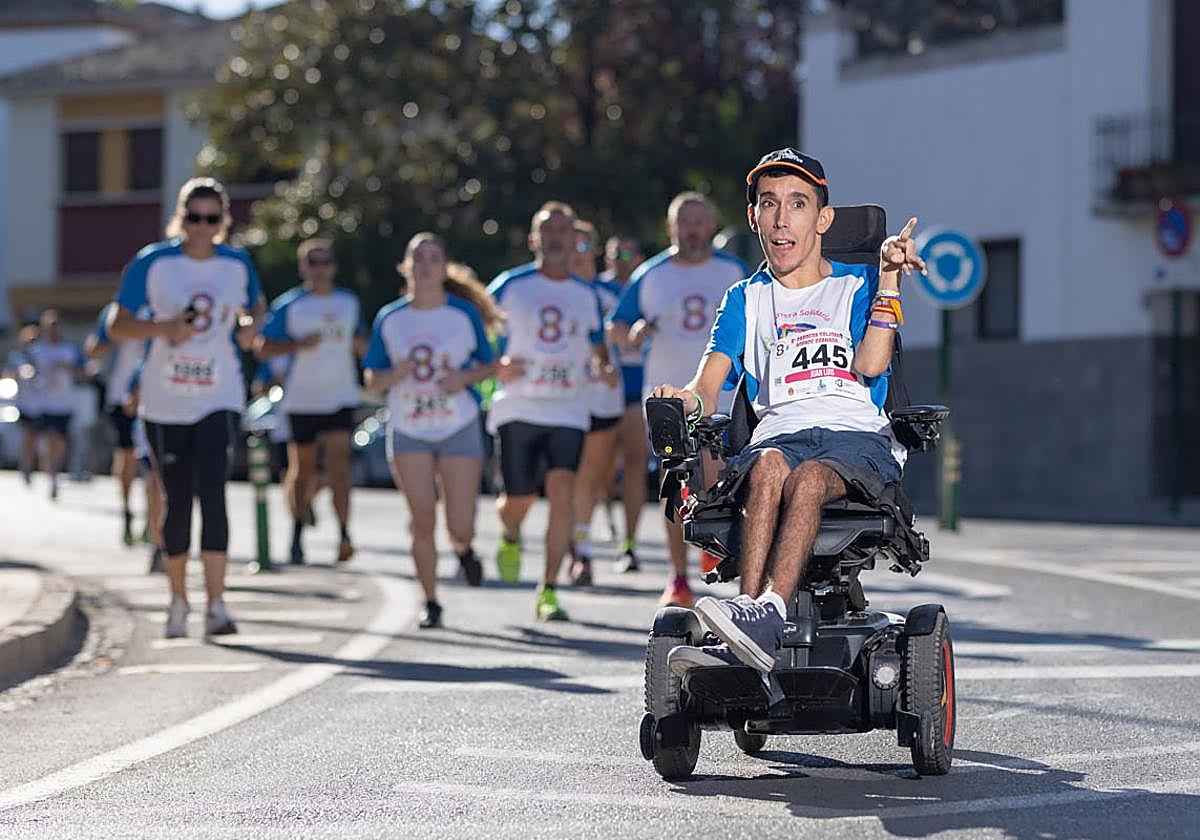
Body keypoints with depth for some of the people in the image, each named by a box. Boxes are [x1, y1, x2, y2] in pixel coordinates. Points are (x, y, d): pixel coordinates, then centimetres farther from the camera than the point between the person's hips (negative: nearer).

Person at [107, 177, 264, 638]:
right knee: (177, 503, 6)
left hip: (219, 397, 0)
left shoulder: (238, 264, 3)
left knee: (211, 492, -17)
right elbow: (116, 325, -2)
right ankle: (178, 601, 26)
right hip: (165, 402, 0)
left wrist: (249, 326, -3)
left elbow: (255, 306, 21)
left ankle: (216, 607, -19)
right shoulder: (153, 262, -3)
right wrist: (163, 328, -20)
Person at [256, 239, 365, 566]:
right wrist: (298, 345, -17)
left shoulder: (349, 302, 10)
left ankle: (344, 535, -20)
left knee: (339, 464, -14)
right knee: (303, 469, 8)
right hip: (302, 400, -1)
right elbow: (262, 347, -3)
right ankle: (297, 535, 25)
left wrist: (360, 343, -1)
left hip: (341, 398, 1)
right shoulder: (289, 305, -2)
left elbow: (360, 342, 23)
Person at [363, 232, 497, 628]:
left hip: (459, 428, -1)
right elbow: (371, 379, 5)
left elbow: (488, 366, 7)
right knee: (422, 521, -6)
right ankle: (430, 603, 9)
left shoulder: (465, 314, -3)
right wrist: (393, 375, -17)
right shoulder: (389, 318, 0)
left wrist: (465, 378, -15)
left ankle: (463, 549, 33)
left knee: (460, 526, -5)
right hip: (408, 431, 1)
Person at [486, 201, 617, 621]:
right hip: (518, 408, -2)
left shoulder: (586, 295, 12)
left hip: (568, 410, 2)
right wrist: (497, 366, -14)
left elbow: (597, 346, 24)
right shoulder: (510, 286, 2)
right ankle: (510, 538, 38)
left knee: (562, 490, -16)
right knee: (519, 499, -1)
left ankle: (548, 591, -10)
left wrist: (605, 367, 2)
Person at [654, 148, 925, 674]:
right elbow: (709, 383, 7)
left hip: (860, 437, -1)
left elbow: (869, 364, -1)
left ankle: (766, 613, -55)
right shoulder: (746, 300, 22)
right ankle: (750, 633, -51)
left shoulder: (859, 285, 17)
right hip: (780, 433, 1)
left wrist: (888, 281, -5)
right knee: (769, 466, -36)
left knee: (808, 478, -37)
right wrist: (687, 399, -17)